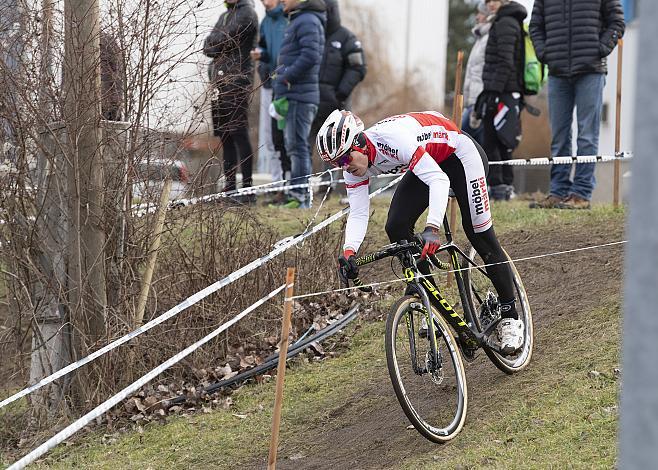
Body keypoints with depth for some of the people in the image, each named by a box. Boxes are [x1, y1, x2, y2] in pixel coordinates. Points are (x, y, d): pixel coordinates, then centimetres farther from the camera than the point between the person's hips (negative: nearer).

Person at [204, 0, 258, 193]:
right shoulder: (225, 16, 22)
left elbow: (222, 40, -13)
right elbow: (207, 47, 13)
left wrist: (213, 43, 6)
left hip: (236, 78, -8)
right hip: (219, 80, 8)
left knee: (238, 132, -12)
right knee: (223, 133, 8)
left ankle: (247, 184, -13)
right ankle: (229, 183, 12)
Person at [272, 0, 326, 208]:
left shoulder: (307, 21, -12)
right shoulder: (299, 21, 20)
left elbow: (310, 56, -23)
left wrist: (286, 77, -17)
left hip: (299, 95, -11)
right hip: (292, 96, 11)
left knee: (297, 145, -10)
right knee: (296, 146, 13)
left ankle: (299, 197, -11)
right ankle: (301, 196, 18)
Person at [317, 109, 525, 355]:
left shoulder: (392, 137, -39)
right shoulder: (354, 168, -16)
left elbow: (439, 180, -44)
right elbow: (358, 214, -16)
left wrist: (432, 228, -55)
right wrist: (349, 251, -34)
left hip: (460, 153, -7)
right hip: (428, 162, 7)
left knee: (479, 234, -7)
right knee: (396, 228, -11)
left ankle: (510, 318, 5)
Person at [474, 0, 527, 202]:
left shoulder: (505, 23, -11)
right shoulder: (514, 22, 19)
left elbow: (505, 62, -19)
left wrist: (494, 91, -20)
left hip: (501, 93, -10)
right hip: (513, 92, 10)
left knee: (491, 142, -7)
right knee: (502, 143, 13)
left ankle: (497, 186, -8)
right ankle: (506, 185, 15)